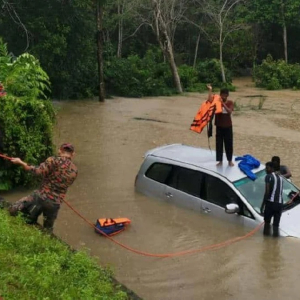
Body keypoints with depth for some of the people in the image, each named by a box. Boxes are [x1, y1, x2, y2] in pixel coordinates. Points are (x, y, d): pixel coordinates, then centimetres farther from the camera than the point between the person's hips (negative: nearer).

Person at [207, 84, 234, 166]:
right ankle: (220, 160, 16)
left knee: (229, 144, 7)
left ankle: (230, 160, 20)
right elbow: (210, 100, -23)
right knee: (219, 144, 5)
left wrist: (223, 104, -25)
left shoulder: (230, 102, -2)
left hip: (228, 126, 0)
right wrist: (210, 90, -24)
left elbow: (230, 111, -18)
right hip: (219, 126, 0)